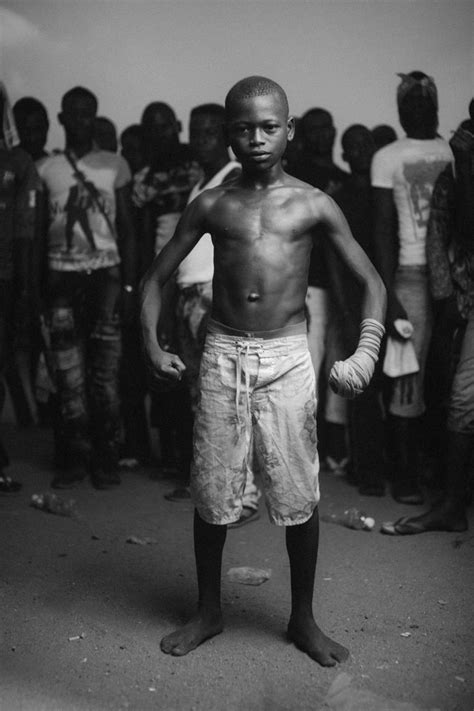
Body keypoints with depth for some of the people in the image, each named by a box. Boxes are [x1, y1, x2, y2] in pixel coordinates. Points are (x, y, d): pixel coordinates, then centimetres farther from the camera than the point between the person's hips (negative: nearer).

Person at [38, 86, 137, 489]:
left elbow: (126, 229, 7)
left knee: (106, 372, -4)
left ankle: (106, 459, 4)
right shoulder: (46, 170, 9)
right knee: (69, 374, -1)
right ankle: (73, 458, 8)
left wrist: (129, 285, -1)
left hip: (105, 274, -1)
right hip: (62, 277, 1)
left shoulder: (115, 166, 7)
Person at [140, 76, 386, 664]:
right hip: (222, 355, 1)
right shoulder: (211, 205, 4)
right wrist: (151, 344, -4)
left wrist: (365, 355, -8)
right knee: (212, 493, 7)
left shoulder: (312, 204, 2)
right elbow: (156, 277, 10)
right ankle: (208, 613, 28)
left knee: (298, 494, 3)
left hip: (287, 358, -1)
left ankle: (303, 620, 23)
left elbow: (371, 281, 5)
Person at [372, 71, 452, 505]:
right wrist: (389, 300, 0)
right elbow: (383, 231, 4)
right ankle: (405, 477, 9)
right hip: (413, 275, -1)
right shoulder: (388, 158, 6)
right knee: (408, 380, 1)